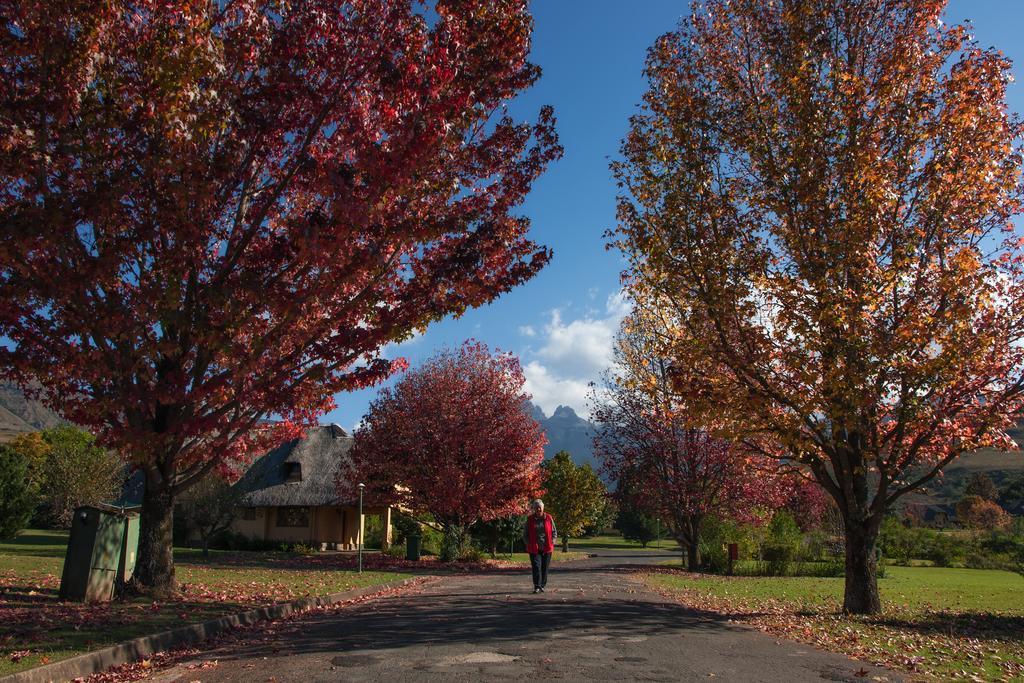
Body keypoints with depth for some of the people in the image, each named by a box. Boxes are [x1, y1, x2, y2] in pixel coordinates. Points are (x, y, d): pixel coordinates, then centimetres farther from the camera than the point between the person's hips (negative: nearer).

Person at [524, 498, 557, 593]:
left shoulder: (548, 518, 3)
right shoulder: (530, 519, 2)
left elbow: (554, 532, 10)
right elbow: (525, 534, 9)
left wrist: (551, 543, -1)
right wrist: (528, 544, -1)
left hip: (547, 548, 1)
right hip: (534, 549, -1)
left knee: (544, 568, 7)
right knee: (536, 567, -11)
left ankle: (542, 586, 19)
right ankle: (537, 586, -11)